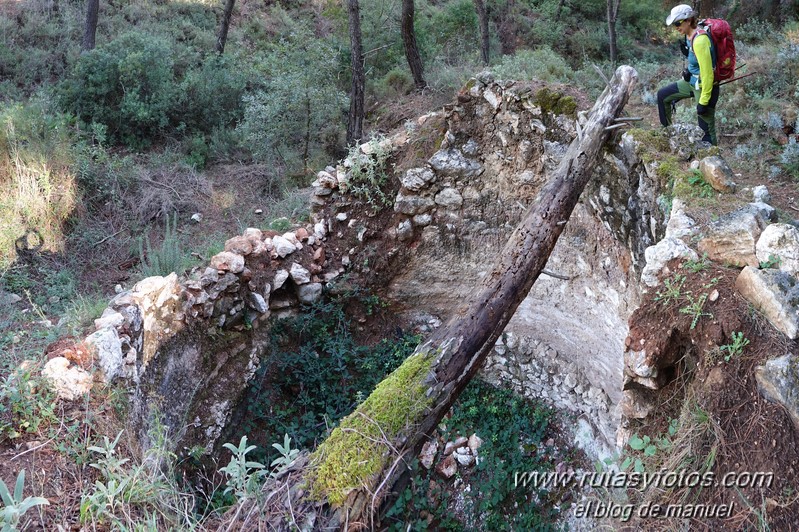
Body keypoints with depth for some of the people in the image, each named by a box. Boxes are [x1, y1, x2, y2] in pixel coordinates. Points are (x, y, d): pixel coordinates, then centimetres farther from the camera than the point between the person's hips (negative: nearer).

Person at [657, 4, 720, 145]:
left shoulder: (700, 40, -27)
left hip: (704, 86, -10)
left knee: (706, 129, -2)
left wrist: (703, 101, -23)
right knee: (662, 95, 20)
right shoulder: (689, 36, 1)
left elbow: (707, 73, -26)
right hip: (692, 82, 10)